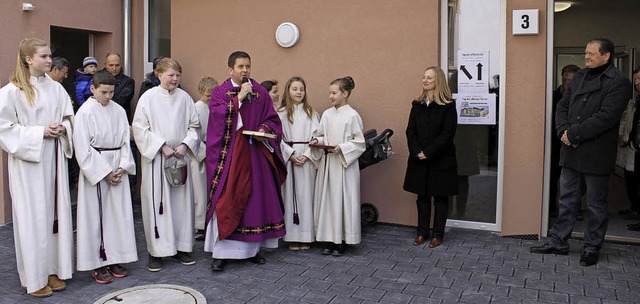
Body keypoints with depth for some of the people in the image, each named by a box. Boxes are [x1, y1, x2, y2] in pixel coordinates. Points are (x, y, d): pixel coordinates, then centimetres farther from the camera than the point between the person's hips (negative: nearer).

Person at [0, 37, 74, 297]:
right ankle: (35, 277, 14)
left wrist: (63, 128, -5)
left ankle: (54, 269, 22)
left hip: (54, 159, 5)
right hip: (28, 162, -5)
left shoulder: (56, 88, 6)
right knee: (32, 217, 2)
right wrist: (39, 132, -16)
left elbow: (69, 118, 16)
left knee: (56, 213, 9)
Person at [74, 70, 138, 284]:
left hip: (118, 169, 4)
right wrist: (105, 172, -12)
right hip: (95, 170, -4)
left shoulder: (119, 111, 6)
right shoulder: (85, 112, -7)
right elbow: (83, 148, -10)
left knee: (118, 213, 7)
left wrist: (122, 167, -7)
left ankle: (114, 259, 19)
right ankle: (97, 264, 11)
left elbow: (125, 141, 7)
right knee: (96, 216, 1)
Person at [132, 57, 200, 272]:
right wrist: (161, 146, -13)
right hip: (156, 158, -3)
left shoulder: (184, 97, 5)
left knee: (182, 202, 7)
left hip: (180, 158, 3)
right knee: (157, 203, -1)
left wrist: (185, 144, -7)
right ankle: (156, 251, 9)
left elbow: (194, 125, 9)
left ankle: (180, 247, 19)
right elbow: (140, 128, -4)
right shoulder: (149, 97, -2)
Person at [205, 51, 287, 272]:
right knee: (226, 201, -6)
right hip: (228, 155, -3)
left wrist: (264, 130, -10)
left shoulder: (261, 92, 11)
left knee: (256, 198, 5)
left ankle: (253, 247, 17)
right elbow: (217, 114, -12)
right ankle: (220, 252, 1)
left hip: (255, 154, 3)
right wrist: (239, 98, -14)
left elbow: (273, 119, 9)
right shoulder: (219, 92, 5)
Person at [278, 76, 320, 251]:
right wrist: (291, 155, -11)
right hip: (288, 158, 0)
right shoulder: (281, 113, 5)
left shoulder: (311, 113, 8)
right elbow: (278, 138, -1)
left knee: (305, 195, 1)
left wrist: (306, 155, -11)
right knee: (290, 194, 0)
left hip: (307, 159, 1)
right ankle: (292, 236, 6)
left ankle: (306, 236, 7)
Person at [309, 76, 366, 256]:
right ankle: (329, 239, 17)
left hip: (344, 164, -5)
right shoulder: (327, 114, 8)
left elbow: (360, 142, -6)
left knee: (343, 200, -1)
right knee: (326, 199, 7)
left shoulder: (352, 116, -6)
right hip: (326, 162, 6)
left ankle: (342, 241, 10)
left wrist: (341, 148, -17)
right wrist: (317, 141, -6)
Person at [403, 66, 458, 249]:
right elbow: (410, 131, 3)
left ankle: (438, 235, 15)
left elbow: (447, 134, -12)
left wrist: (429, 152, -17)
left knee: (440, 198, 6)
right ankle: (422, 232, 21)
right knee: (422, 196, 11)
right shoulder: (417, 104, 7)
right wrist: (417, 151, -12)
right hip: (419, 160, 4)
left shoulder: (448, 106, -7)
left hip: (441, 160, -4)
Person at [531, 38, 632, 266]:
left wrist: (574, 134, -19)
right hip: (572, 151, 6)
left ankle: (592, 248, 20)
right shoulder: (580, 77, 13)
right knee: (567, 199, 14)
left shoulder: (619, 82, -10)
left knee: (596, 204, 7)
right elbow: (563, 105, 10)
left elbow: (605, 117, -20)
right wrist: (563, 130, -8)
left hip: (596, 153, -6)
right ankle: (558, 242, 23)